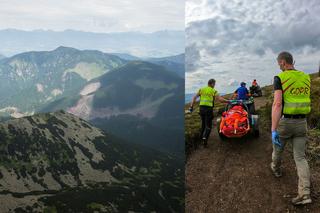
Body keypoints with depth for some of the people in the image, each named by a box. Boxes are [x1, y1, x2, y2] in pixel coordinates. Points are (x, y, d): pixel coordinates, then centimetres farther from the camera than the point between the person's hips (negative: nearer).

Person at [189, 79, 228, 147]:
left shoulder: (201, 89, 11)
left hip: (202, 108, 5)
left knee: (203, 123, 23)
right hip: (209, 109, -5)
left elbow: (194, 97, 5)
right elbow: (220, 99, -11)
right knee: (208, 125, -1)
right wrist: (228, 101, 2)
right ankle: (205, 138, -19)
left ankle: (202, 136, 32)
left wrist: (191, 106, 5)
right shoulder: (213, 91, -1)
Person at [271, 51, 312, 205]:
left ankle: (275, 169, 51)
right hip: (301, 122, 4)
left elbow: (277, 104, -24)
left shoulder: (280, 78, -14)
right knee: (300, 157, 4)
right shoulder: (305, 77, 5)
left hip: (285, 122, -4)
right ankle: (304, 194, -7)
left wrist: (273, 130, -26)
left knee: (278, 148, 24)